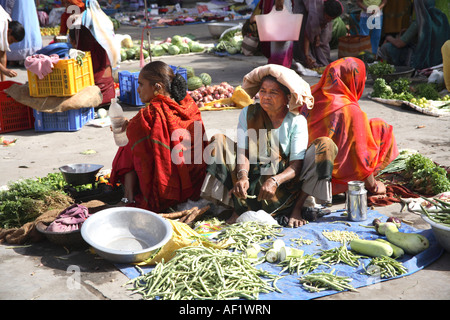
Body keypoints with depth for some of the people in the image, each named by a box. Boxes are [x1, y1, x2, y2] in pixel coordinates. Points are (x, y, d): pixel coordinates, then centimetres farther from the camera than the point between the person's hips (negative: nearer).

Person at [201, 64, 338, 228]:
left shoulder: (296, 121, -7)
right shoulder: (248, 114, 0)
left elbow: (296, 165, -14)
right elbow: (242, 151, -10)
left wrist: (275, 181, -34)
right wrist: (243, 176, -31)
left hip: (285, 181, -1)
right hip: (253, 180, 2)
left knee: (325, 145, -19)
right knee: (218, 141, -15)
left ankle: (296, 209, -18)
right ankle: (239, 207, -18)